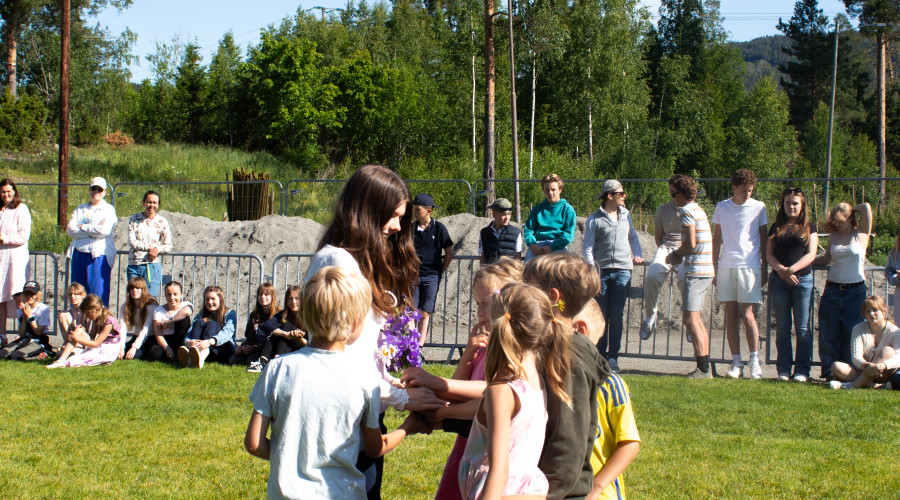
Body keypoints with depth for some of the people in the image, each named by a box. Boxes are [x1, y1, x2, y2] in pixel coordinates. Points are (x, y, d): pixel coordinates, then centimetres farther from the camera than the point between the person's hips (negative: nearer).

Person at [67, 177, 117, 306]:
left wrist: (83, 227, -2)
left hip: (99, 254, -4)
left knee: (97, 292, -7)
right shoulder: (80, 209, 18)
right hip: (79, 254, 4)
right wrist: (93, 229, -8)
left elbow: (105, 230, -12)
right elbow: (71, 230, 2)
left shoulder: (109, 209, 6)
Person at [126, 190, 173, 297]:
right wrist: (150, 247, -11)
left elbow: (168, 246, 5)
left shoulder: (162, 222, 6)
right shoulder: (134, 219, 7)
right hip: (134, 265, 1)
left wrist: (157, 250, -14)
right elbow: (132, 241, -2)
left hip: (152, 265, -1)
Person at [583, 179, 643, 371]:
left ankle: (613, 356, 2)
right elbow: (587, 248, 0)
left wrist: (637, 255, 14)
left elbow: (633, 237, 29)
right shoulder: (594, 219, 1)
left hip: (623, 270, 2)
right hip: (602, 270, -2)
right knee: (601, 315, 0)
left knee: (616, 315, -2)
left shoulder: (626, 215, 14)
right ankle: (600, 356, 8)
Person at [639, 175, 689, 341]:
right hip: (667, 247, 3)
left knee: (685, 276, -37)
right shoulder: (663, 209, 18)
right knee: (652, 275, -29)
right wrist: (664, 253, 5)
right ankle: (649, 317, -12)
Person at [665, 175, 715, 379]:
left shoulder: (687, 211, -10)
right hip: (706, 270, 10)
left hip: (695, 271, -10)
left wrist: (676, 255, -1)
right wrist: (680, 257, 14)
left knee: (690, 319, -10)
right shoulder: (699, 210, 19)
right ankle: (705, 366, 14)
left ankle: (703, 368, -15)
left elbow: (691, 244, -17)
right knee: (695, 319, 14)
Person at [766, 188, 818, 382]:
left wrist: (792, 269, -17)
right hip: (779, 280, 2)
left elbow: (811, 254, -3)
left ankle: (802, 370, 1)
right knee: (782, 328, 4)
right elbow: (769, 254, 6)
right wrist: (781, 270, -13)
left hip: (802, 280, -2)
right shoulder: (776, 227, 12)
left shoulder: (809, 227, 6)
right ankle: (783, 369, 8)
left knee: (802, 328, -2)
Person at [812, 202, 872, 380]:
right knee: (828, 333, 1)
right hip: (832, 290, 3)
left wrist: (852, 209, 5)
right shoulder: (834, 235, 11)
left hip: (855, 290, -3)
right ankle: (829, 371, 8)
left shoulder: (861, 234, 0)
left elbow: (866, 208, -12)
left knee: (851, 333, -1)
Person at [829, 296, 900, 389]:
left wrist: (882, 365, -42)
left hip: (884, 375, -2)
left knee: (888, 351, -29)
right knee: (836, 367, -21)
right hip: (862, 371, 2)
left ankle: (853, 384, -36)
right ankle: (874, 385, -37)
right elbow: (856, 357, -8)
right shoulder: (859, 329, 4)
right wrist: (865, 365, -34)